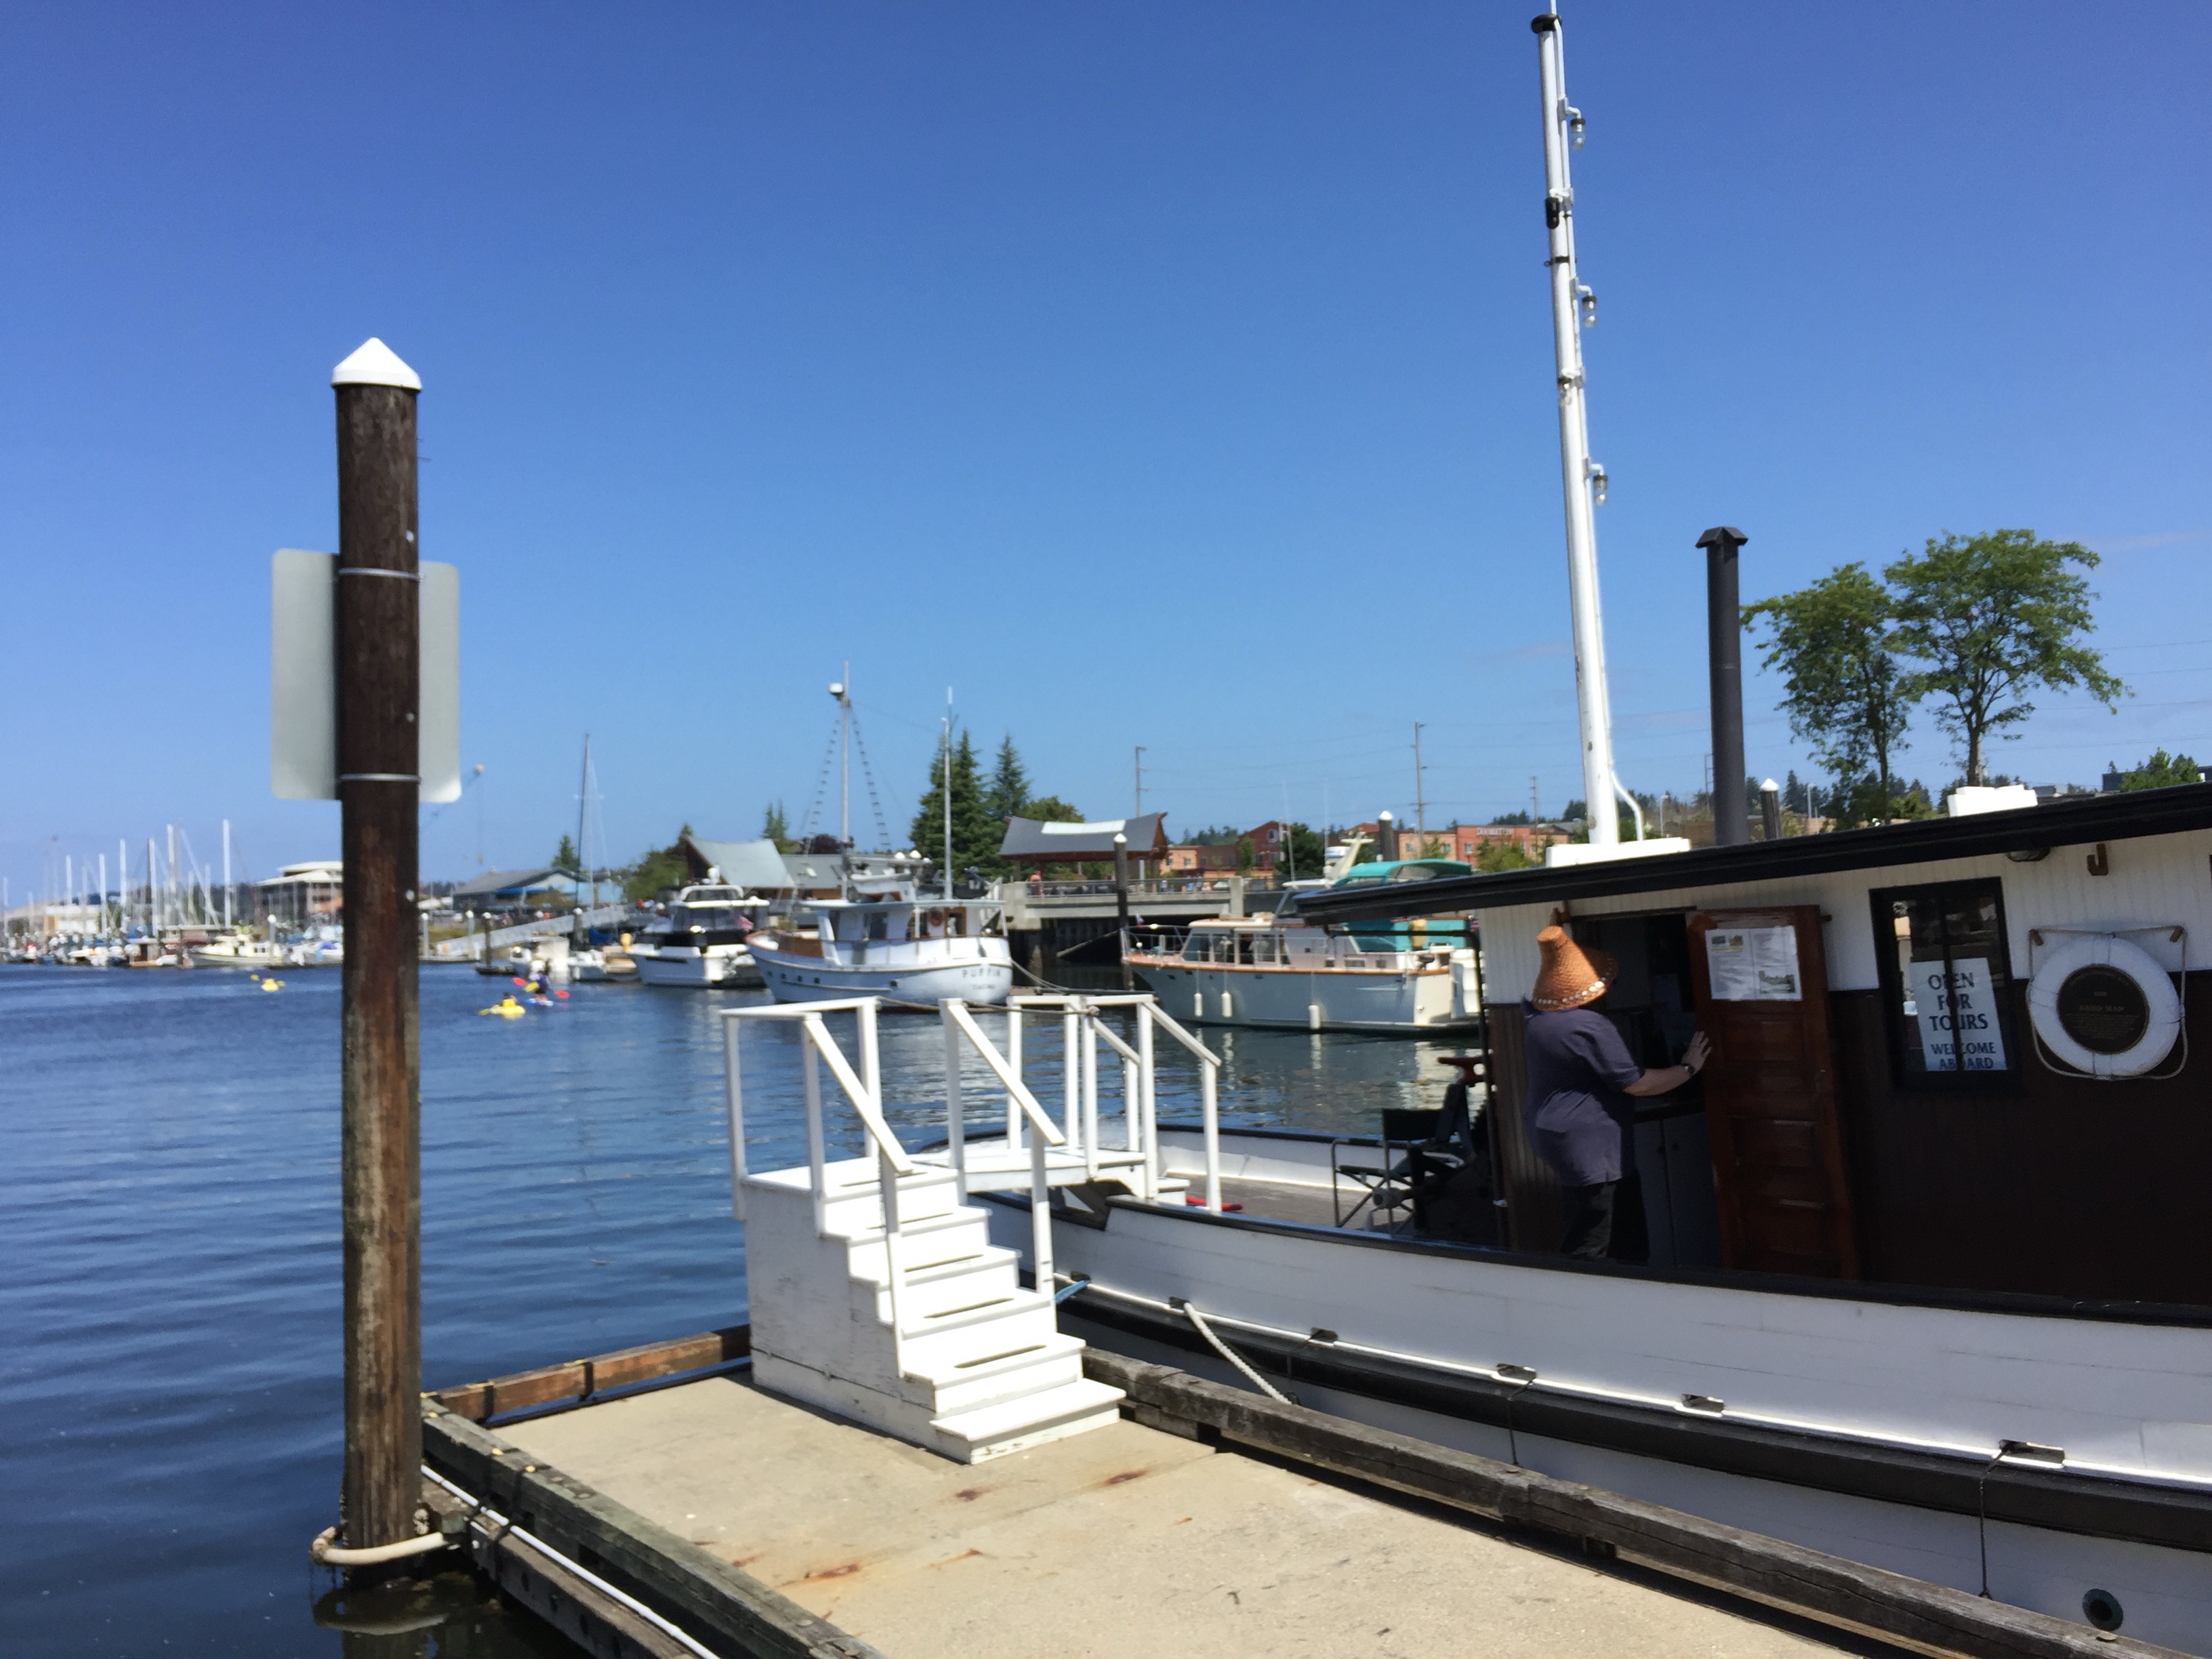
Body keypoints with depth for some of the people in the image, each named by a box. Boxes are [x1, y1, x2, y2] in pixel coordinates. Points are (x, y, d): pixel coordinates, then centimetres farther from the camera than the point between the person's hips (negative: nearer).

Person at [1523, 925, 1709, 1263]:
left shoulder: (1539, 1020, 6)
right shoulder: (1590, 1026, -20)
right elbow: (1636, 1084, -15)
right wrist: (1688, 1068, -2)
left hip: (1553, 1135, 10)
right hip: (1590, 1146, -10)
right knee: (1590, 1248, -5)